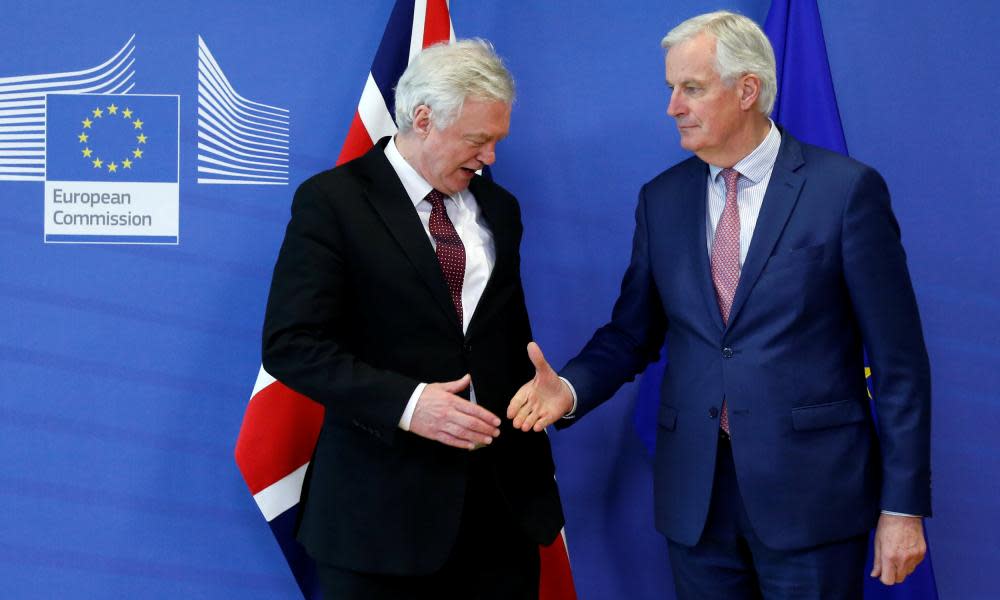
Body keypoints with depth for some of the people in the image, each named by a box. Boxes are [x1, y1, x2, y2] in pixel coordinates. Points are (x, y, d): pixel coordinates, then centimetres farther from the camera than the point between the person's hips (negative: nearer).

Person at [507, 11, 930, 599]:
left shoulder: (847, 189, -7)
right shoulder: (662, 198, 6)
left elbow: (898, 360, -6)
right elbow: (632, 332, 10)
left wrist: (903, 506, -7)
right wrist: (570, 388, -11)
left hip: (811, 490, -3)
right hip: (695, 494, 4)